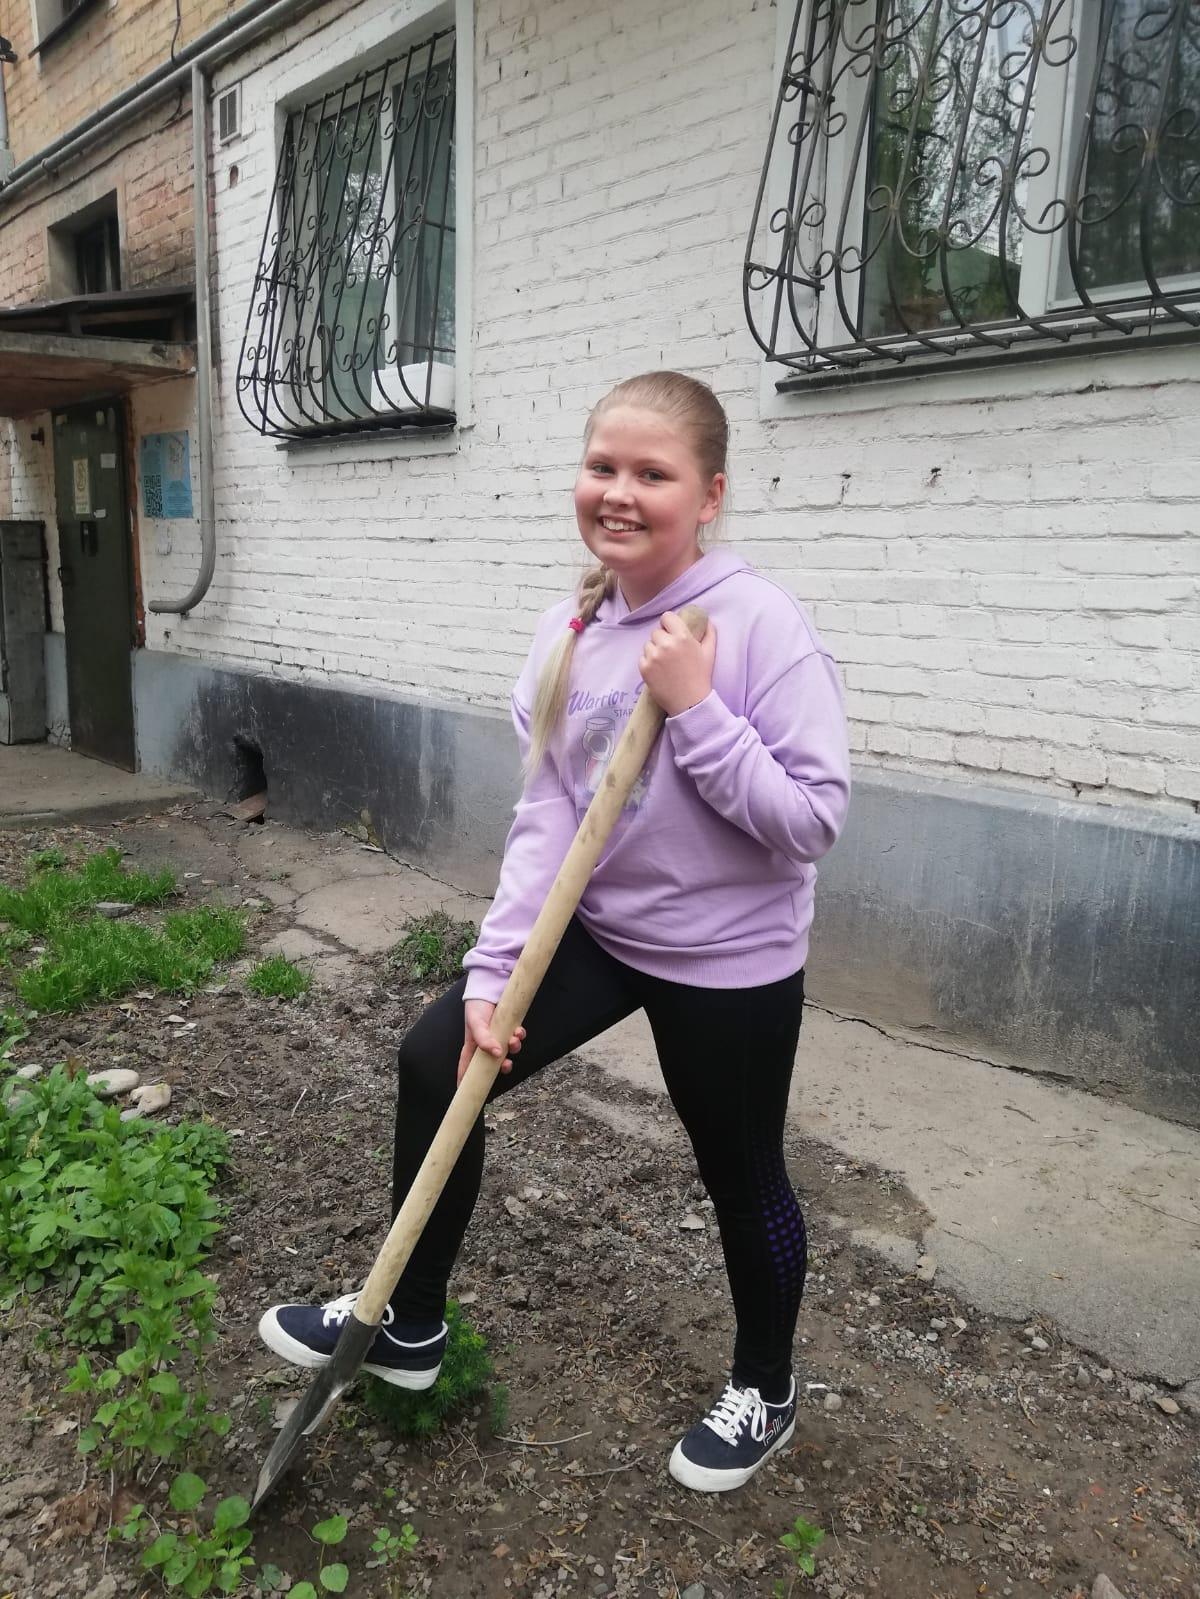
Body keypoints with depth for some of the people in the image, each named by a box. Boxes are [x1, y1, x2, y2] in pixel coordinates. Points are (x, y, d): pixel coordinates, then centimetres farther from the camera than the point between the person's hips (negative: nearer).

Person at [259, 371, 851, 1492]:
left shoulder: (760, 625, -20)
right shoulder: (568, 633, -3)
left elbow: (812, 819, -22)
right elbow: (545, 817, -5)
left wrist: (695, 708, -29)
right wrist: (494, 969, -11)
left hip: (729, 961, -5)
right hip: (597, 927, 6)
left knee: (740, 1177, 12)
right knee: (435, 1060, 3)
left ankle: (763, 1391, 44)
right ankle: (410, 1327, 27)